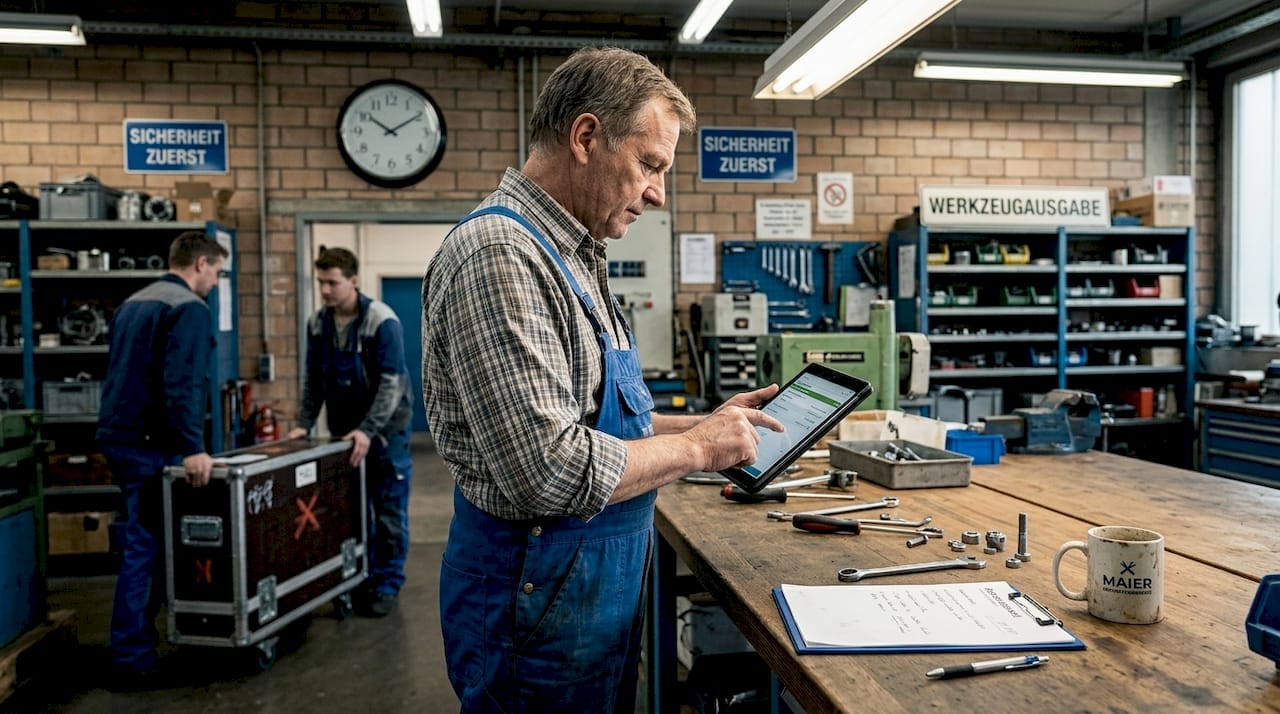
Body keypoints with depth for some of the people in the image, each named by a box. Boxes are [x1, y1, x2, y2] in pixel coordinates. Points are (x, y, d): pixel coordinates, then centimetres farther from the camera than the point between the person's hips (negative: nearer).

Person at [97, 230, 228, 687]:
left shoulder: (132, 304, 18)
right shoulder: (190, 308, -12)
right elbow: (183, 384, -24)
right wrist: (192, 448, -28)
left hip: (120, 437, 9)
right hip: (152, 444, -9)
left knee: (143, 541, 16)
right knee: (147, 546, -4)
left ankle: (137, 639, 25)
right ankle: (132, 658, 1)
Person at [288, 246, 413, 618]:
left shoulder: (382, 321, -17)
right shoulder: (317, 323, 0)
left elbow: (391, 381, -21)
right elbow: (313, 379, 7)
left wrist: (368, 430, -27)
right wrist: (304, 422, -4)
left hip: (385, 429, -5)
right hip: (343, 430, 5)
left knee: (389, 512, 1)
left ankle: (387, 584, 12)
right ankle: (359, 578, 24)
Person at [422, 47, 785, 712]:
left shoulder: (571, 256, 9)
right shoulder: (499, 254, -23)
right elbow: (551, 471, -29)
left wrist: (702, 423, 5)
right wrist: (696, 448, -16)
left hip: (601, 572, 10)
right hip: (541, 588, -9)